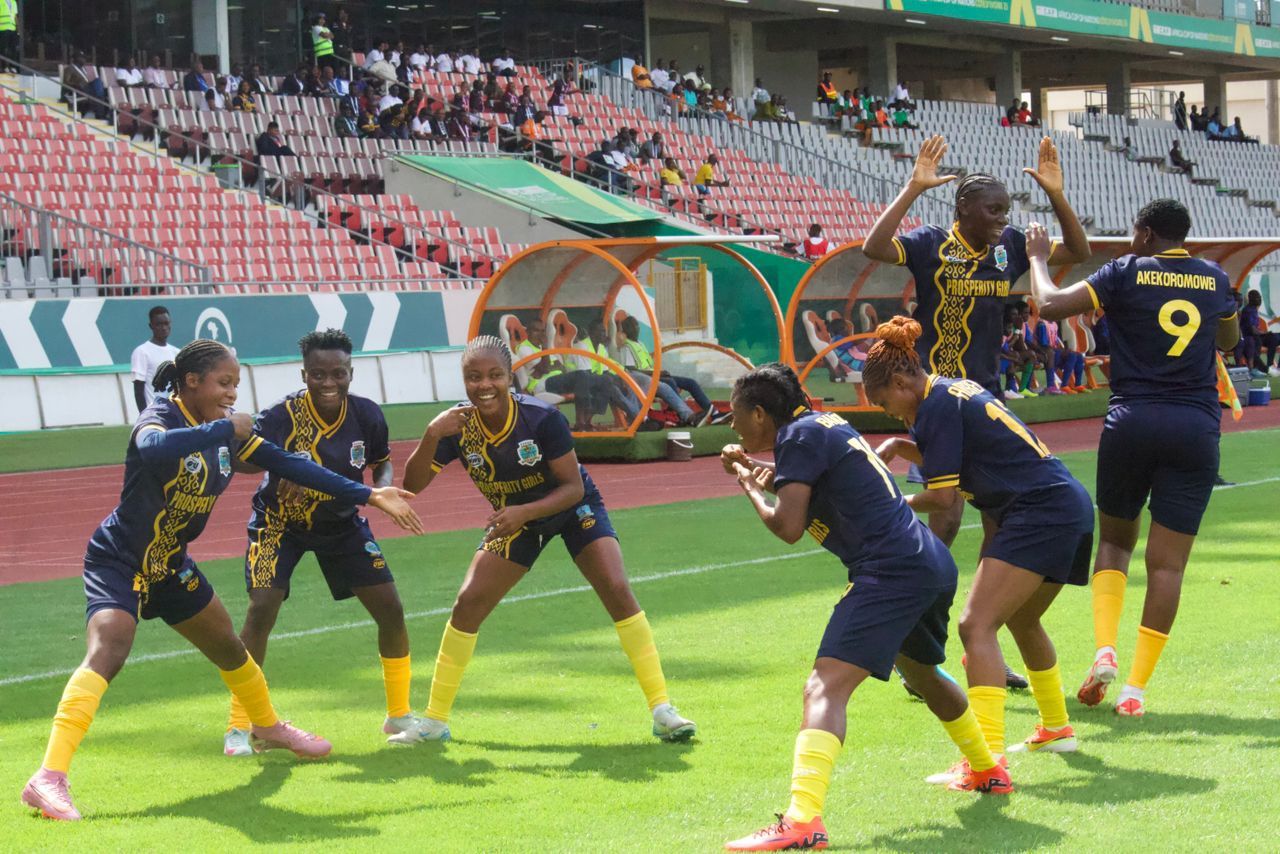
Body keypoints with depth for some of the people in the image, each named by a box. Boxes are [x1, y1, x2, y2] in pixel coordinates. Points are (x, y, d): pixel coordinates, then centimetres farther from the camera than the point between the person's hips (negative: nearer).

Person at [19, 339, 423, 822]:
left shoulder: (228, 428, -1)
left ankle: (268, 728, 51)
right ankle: (49, 778, -37)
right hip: (119, 561, -8)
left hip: (169, 564, 8)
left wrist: (368, 496, 3)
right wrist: (224, 428, -40)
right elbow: (151, 447, -49)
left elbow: (286, 464, 5)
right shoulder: (161, 417, -23)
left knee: (228, 646, 22)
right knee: (108, 648, -28)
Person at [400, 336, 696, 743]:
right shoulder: (459, 427, -21)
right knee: (468, 603, -7)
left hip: (571, 508, -3)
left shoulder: (542, 418, -31)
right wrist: (431, 436, -40)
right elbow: (413, 484, -23)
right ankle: (435, 721, 6)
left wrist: (524, 512, -40)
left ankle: (662, 710, -14)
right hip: (513, 520, 3)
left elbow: (574, 487, -25)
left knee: (617, 590, -20)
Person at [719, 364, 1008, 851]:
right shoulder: (826, 425, 20)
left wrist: (748, 485, 3)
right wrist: (769, 480, 21)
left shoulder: (798, 436, -7)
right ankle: (988, 771, 53)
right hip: (933, 564, 10)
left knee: (825, 688, -19)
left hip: (891, 571, -10)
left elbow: (787, 527, -14)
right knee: (921, 671, 35)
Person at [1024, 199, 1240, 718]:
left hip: (1132, 421, -1)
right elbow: (1229, 340, 30)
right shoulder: (1215, 279, 12)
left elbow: (1049, 305, -6)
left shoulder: (1127, 272, 0)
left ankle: (1104, 651, -1)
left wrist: (1037, 258, 11)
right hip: (1197, 427, 1)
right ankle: (1137, 687, -2)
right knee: (1167, 562, 2)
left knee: (1115, 538, 18)